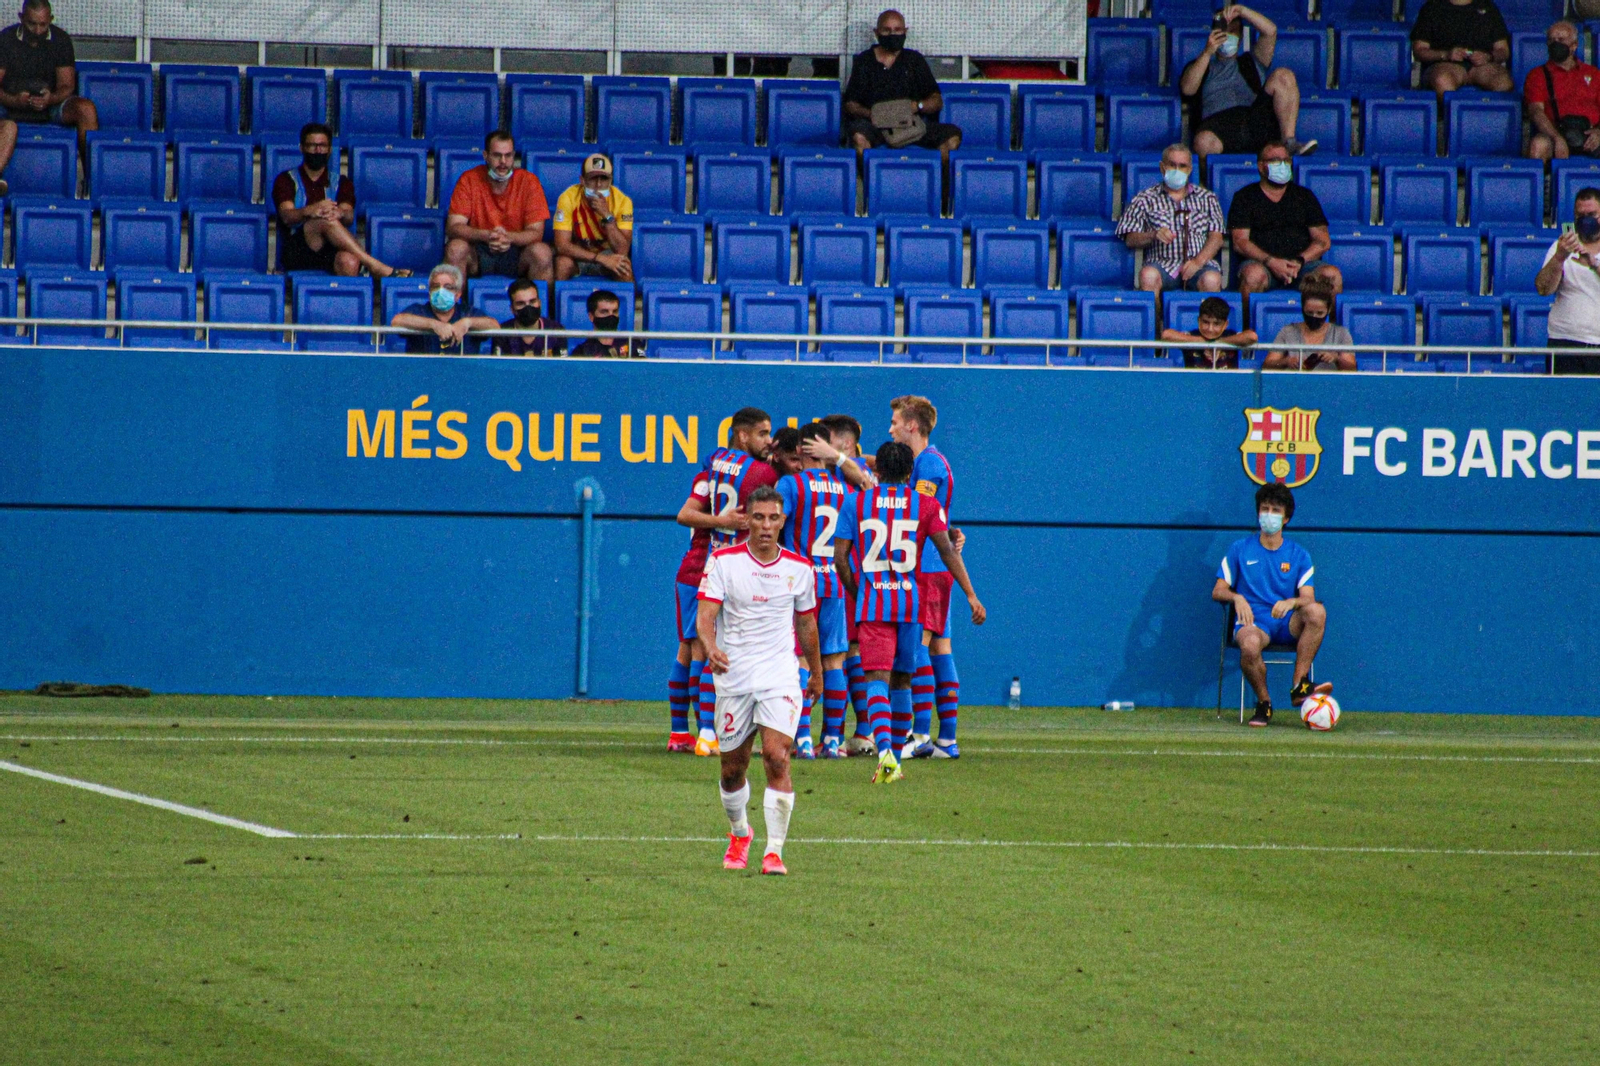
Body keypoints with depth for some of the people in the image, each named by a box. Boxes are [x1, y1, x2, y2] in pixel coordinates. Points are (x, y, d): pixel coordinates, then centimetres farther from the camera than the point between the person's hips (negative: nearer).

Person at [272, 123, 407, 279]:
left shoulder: (341, 183, 22)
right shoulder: (286, 181, 16)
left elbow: (349, 217, 2)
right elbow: (287, 216, -4)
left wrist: (340, 213, -25)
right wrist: (310, 211, -28)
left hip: (331, 251, 2)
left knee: (349, 262, -36)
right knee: (326, 221, -34)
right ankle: (376, 267, -40)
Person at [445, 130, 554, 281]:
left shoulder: (528, 181, -5)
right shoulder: (469, 180, -5)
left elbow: (536, 233, -8)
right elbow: (453, 228, -11)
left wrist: (509, 237, -30)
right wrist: (486, 235, -30)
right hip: (478, 253, 0)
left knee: (541, 252, -29)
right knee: (455, 248, -30)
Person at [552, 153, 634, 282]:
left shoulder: (622, 201, -17)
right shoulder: (568, 198, -20)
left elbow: (622, 251, -23)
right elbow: (562, 245, -25)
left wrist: (607, 216, -35)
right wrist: (601, 258, -34)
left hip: (608, 254, 1)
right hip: (578, 254, -1)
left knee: (624, 268, -30)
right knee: (563, 263, -33)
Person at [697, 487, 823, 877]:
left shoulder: (799, 568, 4)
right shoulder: (724, 561, -3)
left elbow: (807, 624, 18)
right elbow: (706, 614, -11)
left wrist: (817, 673, 26)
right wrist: (711, 648, -31)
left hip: (780, 676, 0)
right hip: (733, 676, 0)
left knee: (776, 758, -18)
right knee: (732, 769, 9)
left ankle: (774, 851, -15)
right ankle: (739, 834, 37)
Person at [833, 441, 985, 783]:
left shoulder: (856, 503, 4)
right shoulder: (926, 505, 4)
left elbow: (840, 557, 1)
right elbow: (947, 551, -3)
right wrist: (971, 596, -2)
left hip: (871, 603, -1)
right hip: (911, 602, 1)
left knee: (877, 678, -9)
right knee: (902, 680, 15)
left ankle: (884, 751, -32)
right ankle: (895, 759, 22)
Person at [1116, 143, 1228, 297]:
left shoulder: (1207, 198, 21)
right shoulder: (1146, 199, 18)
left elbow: (1216, 238, 10)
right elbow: (1130, 239, 9)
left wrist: (1199, 261, -9)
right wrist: (1153, 235, -13)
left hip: (1201, 263, 1)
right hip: (1164, 263, -1)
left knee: (1211, 280, -35)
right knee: (1148, 275, -37)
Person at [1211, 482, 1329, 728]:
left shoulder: (1298, 555, 14)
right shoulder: (1241, 549, 13)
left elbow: (1308, 599, 3)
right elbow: (1218, 591, 11)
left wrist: (1291, 602, -21)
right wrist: (1237, 598, -13)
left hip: (1288, 624, 2)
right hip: (1253, 622, -2)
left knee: (1317, 611, -33)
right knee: (1250, 646, -40)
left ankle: (1299, 687, -31)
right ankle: (1263, 703, -15)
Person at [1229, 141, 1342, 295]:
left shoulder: (1304, 196, 19)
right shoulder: (1245, 197, 12)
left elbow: (1323, 242, 12)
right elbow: (1240, 242, 1)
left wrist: (1299, 261, -9)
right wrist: (1271, 262, -16)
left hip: (1301, 265, 2)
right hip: (1262, 263, -2)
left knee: (1332, 275, -28)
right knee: (1254, 274, -38)